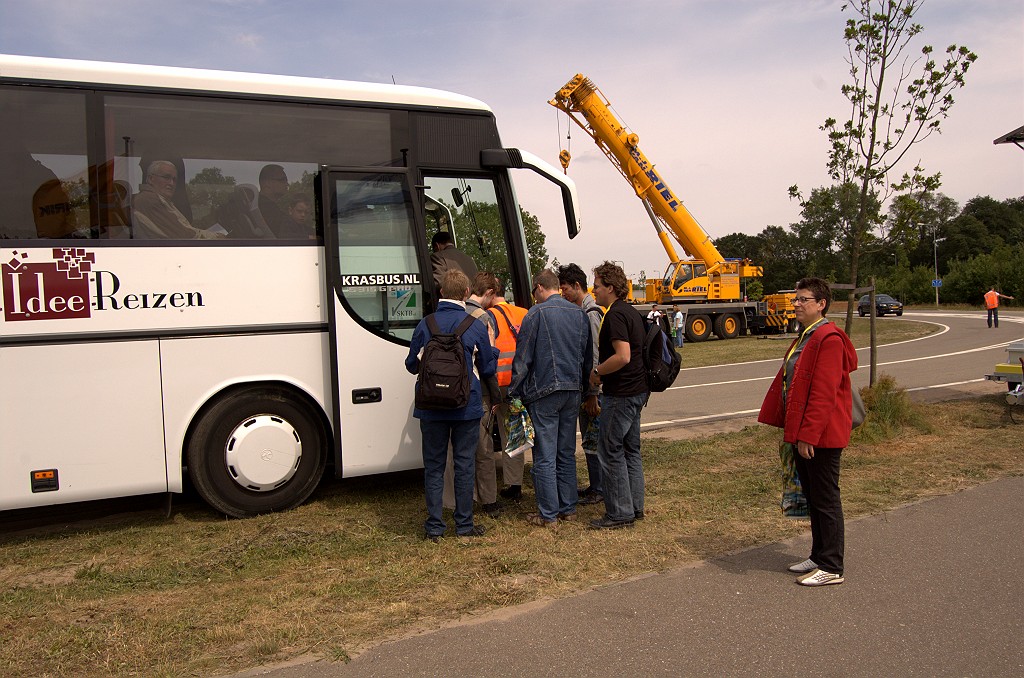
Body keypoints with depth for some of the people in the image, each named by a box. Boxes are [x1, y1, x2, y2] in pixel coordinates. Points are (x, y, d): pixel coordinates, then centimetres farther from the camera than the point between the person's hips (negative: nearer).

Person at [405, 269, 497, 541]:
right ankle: (464, 524, 17)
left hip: (431, 407, 1)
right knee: (464, 465, 10)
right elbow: (487, 369, 2)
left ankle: (434, 527, 14)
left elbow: (412, 365, 6)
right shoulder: (476, 326, -6)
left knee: (433, 466, 10)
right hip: (466, 406, -1)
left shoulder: (425, 324, -3)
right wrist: (493, 350, 21)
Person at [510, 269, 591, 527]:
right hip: (573, 390, 6)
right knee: (567, 454, 15)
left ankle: (548, 515, 4)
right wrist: (586, 389, 23)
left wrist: (514, 392, -2)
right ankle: (568, 508, 21)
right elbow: (588, 356, 14)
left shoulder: (537, 313, -9)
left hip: (544, 392, -6)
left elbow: (523, 358, -9)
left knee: (545, 456, 0)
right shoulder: (579, 314, 9)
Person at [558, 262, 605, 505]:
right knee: (589, 439, 16)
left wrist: (593, 394, -20)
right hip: (583, 387, 10)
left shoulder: (591, 314, -17)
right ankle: (596, 485, 26)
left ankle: (599, 490, 7)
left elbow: (595, 357, -20)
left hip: (593, 389, -10)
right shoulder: (580, 312, 13)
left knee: (592, 441, -3)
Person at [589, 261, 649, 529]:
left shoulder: (616, 315, -17)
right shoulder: (632, 312, 14)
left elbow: (622, 356, -27)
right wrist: (603, 371, 18)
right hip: (637, 390, 10)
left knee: (611, 451, -2)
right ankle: (635, 507, 23)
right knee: (630, 450, 15)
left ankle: (619, 513, 4)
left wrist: (597, 371, -13)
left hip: (620, 394, -10)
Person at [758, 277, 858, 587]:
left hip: (821, 436, -10)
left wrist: (807, 434, -24)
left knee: (825, 499, 0)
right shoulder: (806, 337, 15)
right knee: (812, 497, 17)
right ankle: (819, 557, 29)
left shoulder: (829, 339, -18)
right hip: (803, 433, 10)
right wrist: (792, 430, 17)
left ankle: (831, 567, 10)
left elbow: (823, 393, -23)